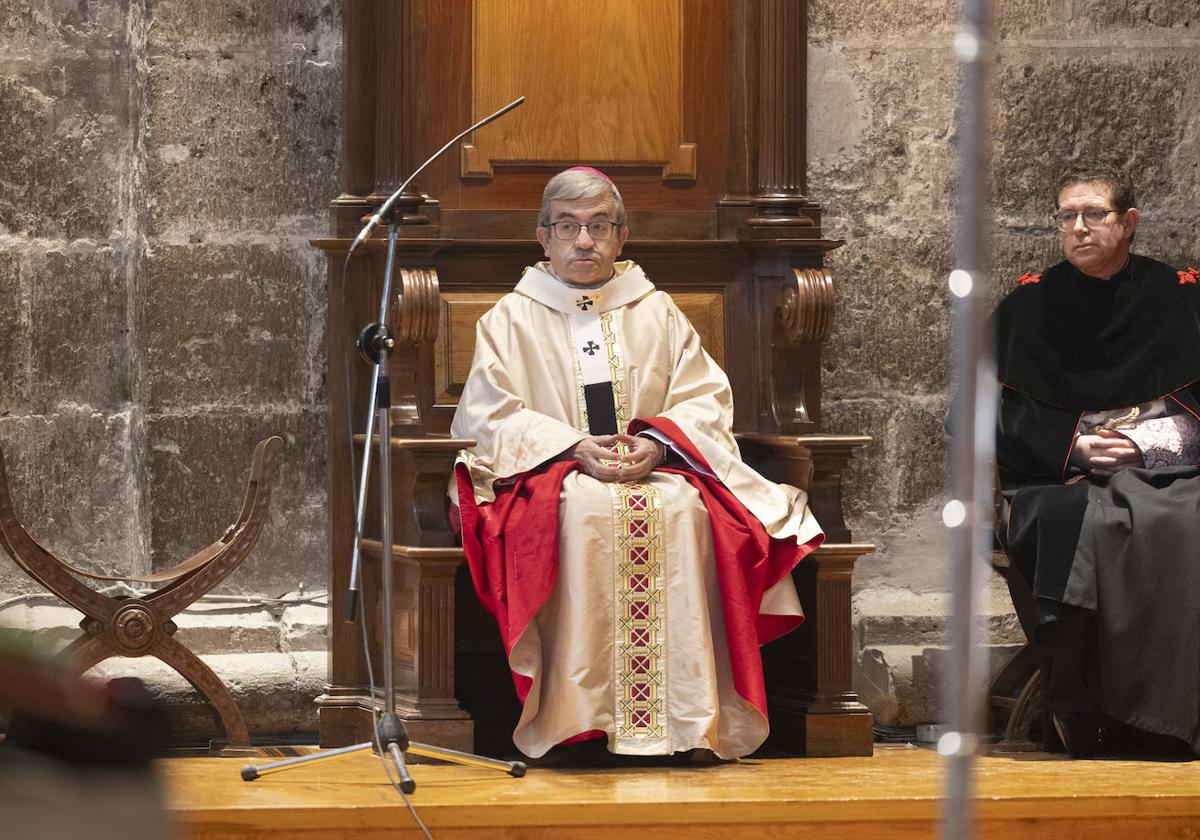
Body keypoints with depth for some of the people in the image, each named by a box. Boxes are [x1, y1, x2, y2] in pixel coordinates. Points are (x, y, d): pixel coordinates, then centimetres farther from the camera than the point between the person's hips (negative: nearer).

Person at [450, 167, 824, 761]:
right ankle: (580, 711, -38)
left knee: (681, 507, -33)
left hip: (655, 468, 2)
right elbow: (490, 415, 0)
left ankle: (685, 711, -34)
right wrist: (575, 448, -15)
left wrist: (658, 443, -14)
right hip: (552, 474, -2)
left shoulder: (657, 312, 18)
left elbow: (705, 400, 9)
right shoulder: (512, 318, 13)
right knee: (584, 509, -37)